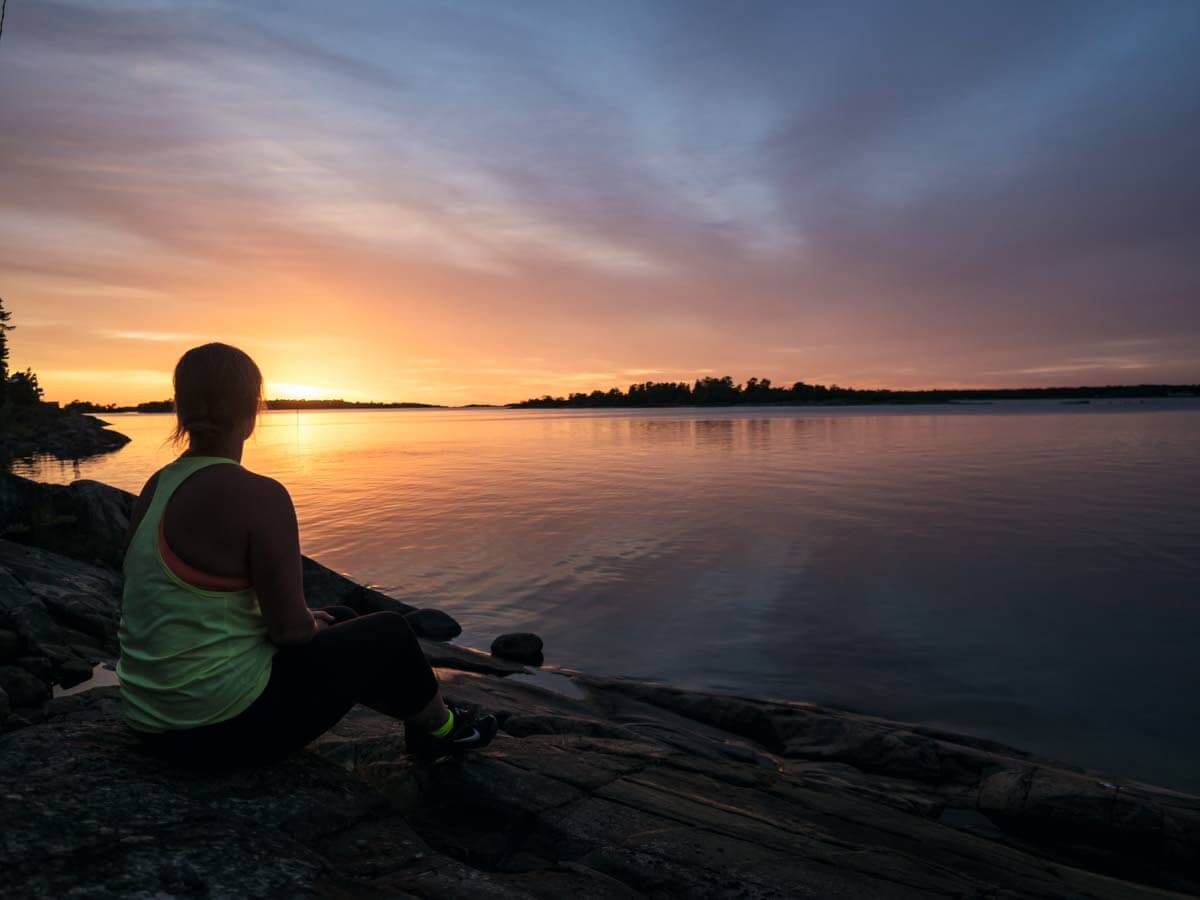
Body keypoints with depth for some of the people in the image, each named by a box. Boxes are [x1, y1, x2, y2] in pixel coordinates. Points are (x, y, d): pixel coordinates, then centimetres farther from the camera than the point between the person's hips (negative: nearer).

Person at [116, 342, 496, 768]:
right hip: (228, 727, -8)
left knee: (342, 621, 24)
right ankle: (439, 728, 35)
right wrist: (312, 624, 4)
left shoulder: (157, 485, 3)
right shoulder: (258, 495, -22)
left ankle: (423, 716, 42)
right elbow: (291, 628, -20)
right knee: (389, 632, 10)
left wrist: (302, 617, 15)